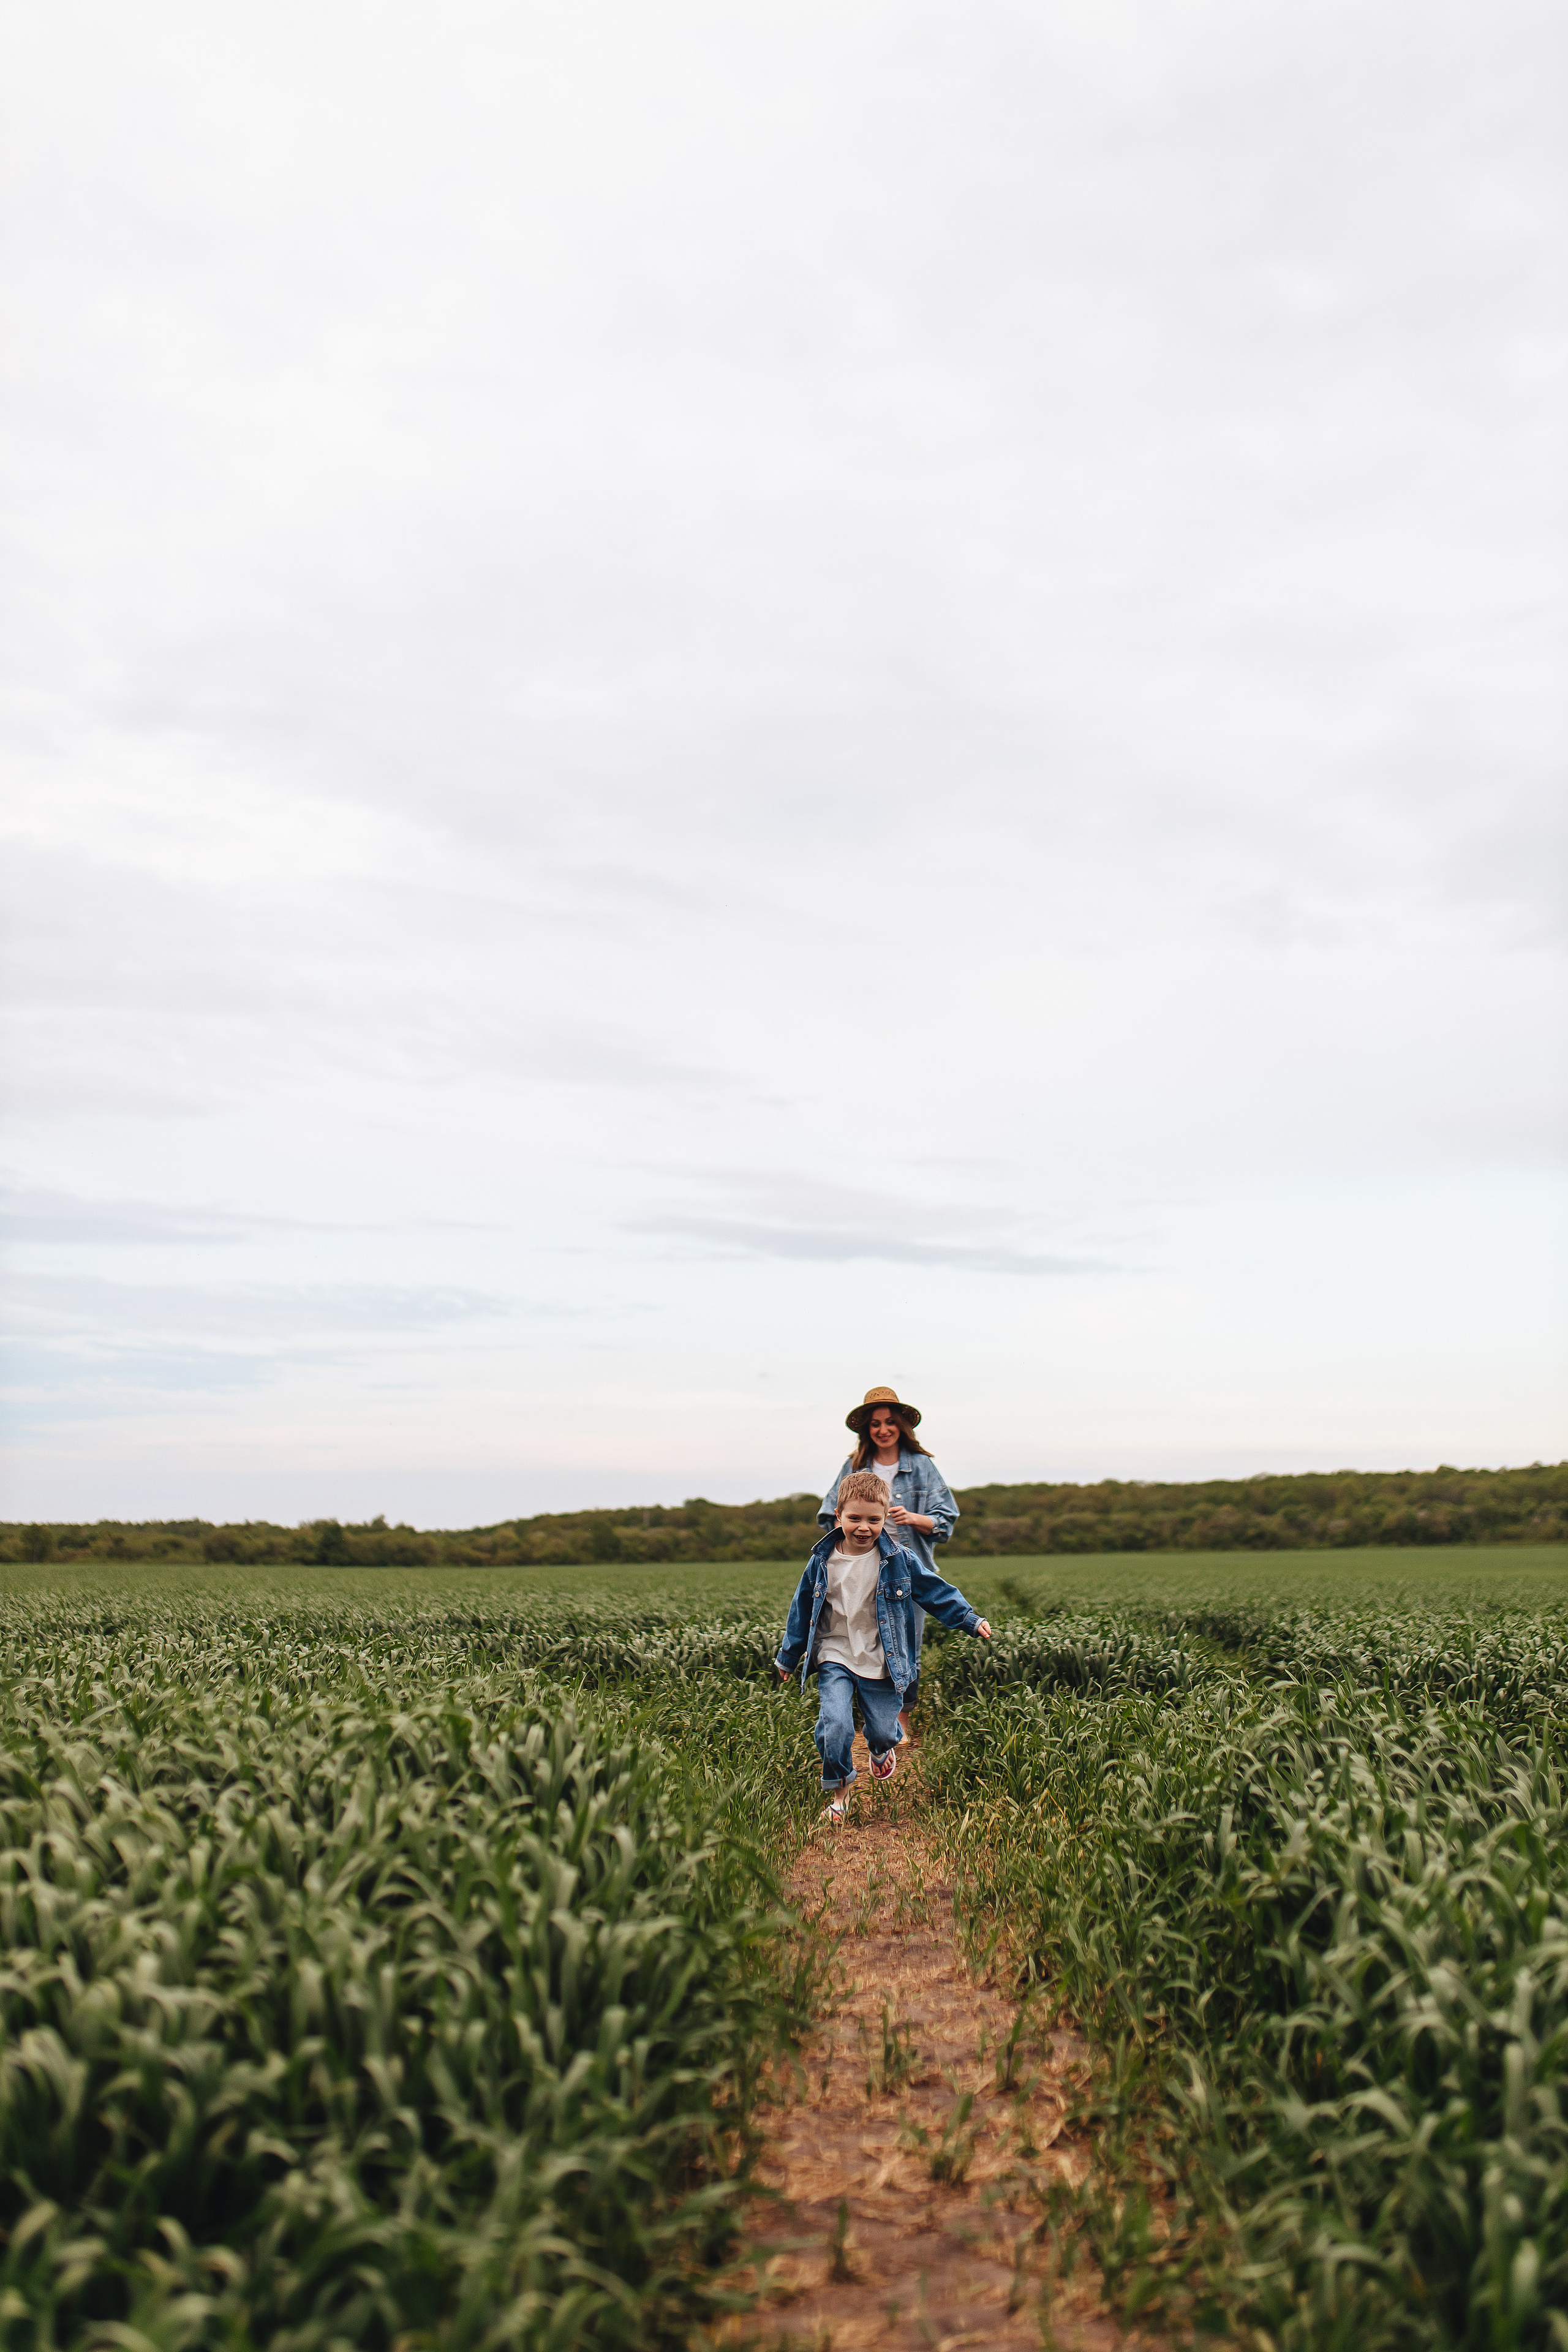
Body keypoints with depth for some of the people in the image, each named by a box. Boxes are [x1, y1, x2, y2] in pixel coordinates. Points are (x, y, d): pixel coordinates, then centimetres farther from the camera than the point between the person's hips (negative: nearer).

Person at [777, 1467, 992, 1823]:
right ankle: (839, 1789, 8)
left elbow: (938, 1592, 2)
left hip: (881, 1661, 0)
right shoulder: (822, 1562, -4)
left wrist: (971, 1620, -7)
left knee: (883, 1730, 8)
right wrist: (788, 1657, 16)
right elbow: (802, 1611, 8)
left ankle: (881, 1752, 47)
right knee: (835, 1725, -17)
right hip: (835, 1657, 0)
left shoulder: (899, 1561, -7)